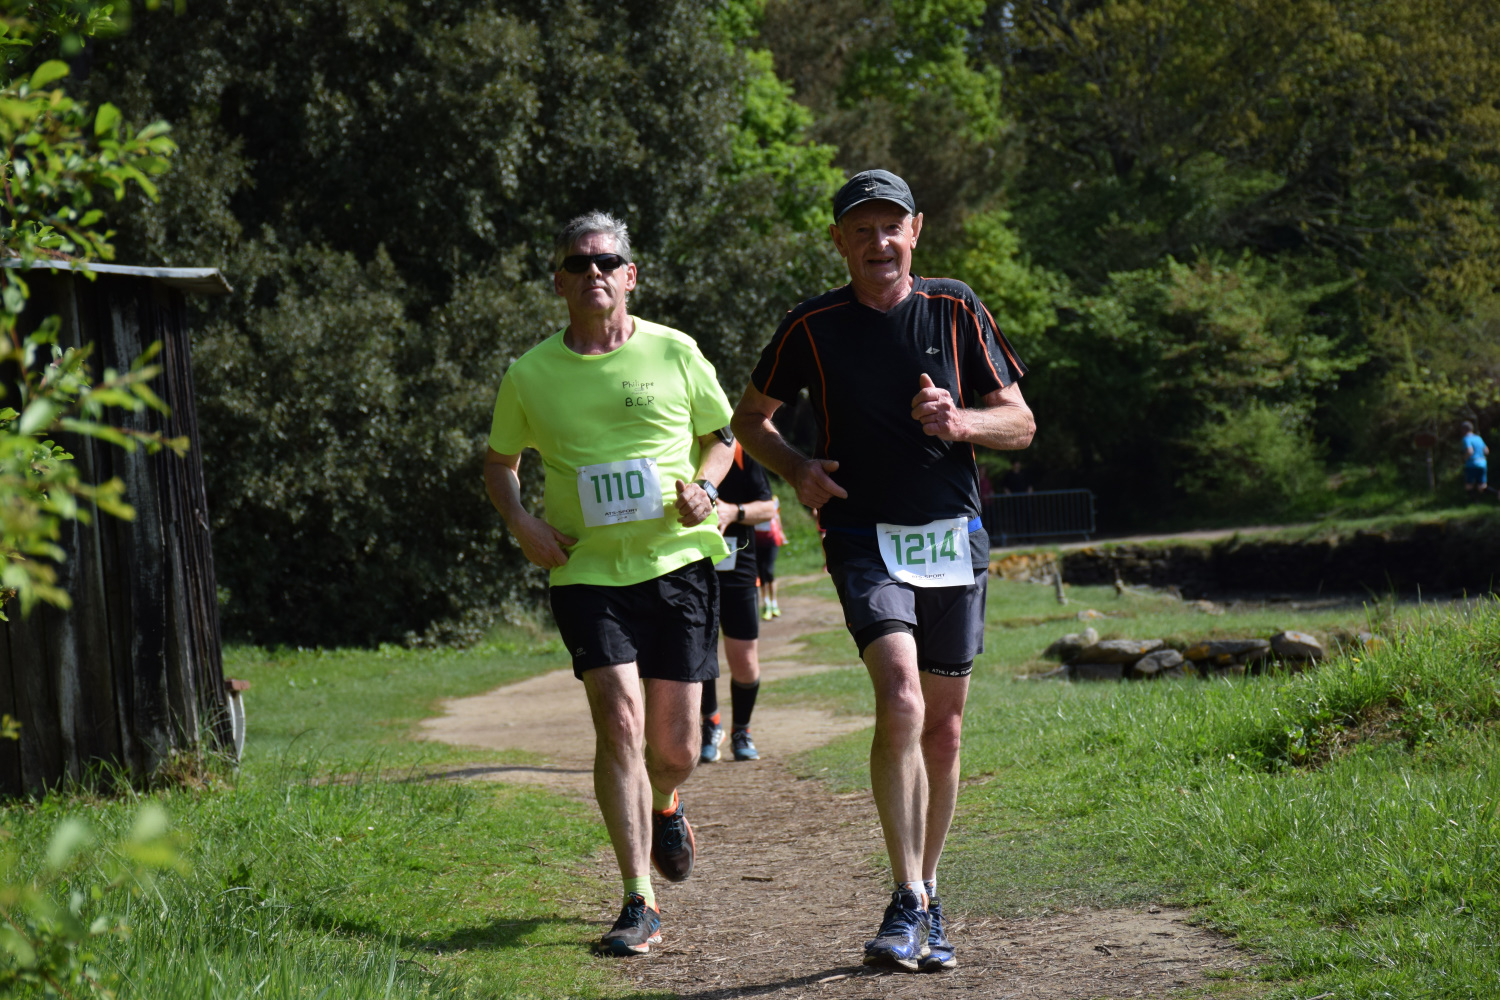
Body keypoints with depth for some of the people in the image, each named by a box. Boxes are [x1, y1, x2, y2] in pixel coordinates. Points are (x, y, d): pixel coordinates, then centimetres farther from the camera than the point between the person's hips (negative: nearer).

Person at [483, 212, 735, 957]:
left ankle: (664, 808, 43)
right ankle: (639, 905, -10)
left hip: (678, 558, 1)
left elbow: (721, 435, 16)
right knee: (619, 719, -16)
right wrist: (520, 522, -1)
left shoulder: (675, 353, 2)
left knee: (674, 744, 4)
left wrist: (704, 487, -4)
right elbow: (499, 462, 17)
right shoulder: (529, 376, 2)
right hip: (586, 568, -1)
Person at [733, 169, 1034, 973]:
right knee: (900, 704, -23)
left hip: (954, 542, 3)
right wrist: (795, 468, -7)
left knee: (944, 727, 8)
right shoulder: (812, 327, -1)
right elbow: (750, 416, 13)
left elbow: (1020, 423, 6)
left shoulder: (956, 311, 3)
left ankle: (927, 897, 24)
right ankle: (908, 902, -18)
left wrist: (958, 422, -15)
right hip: (865, 539, -3)